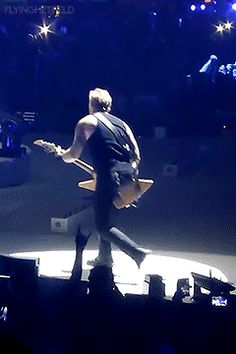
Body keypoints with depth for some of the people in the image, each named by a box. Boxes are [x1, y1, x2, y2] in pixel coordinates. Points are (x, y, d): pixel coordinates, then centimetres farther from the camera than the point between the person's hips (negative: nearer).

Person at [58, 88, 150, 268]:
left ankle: (137, 252, -12)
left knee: (103, 226, 3)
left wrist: (61, 154, 17)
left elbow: (74, 154, -3)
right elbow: (136, 151, 13)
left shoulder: (87, 122, 2)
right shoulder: (120, 122, 20)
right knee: (102, 211, 27)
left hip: (110, 176, -7)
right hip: (128, 173, 7)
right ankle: (105, 256, 30)